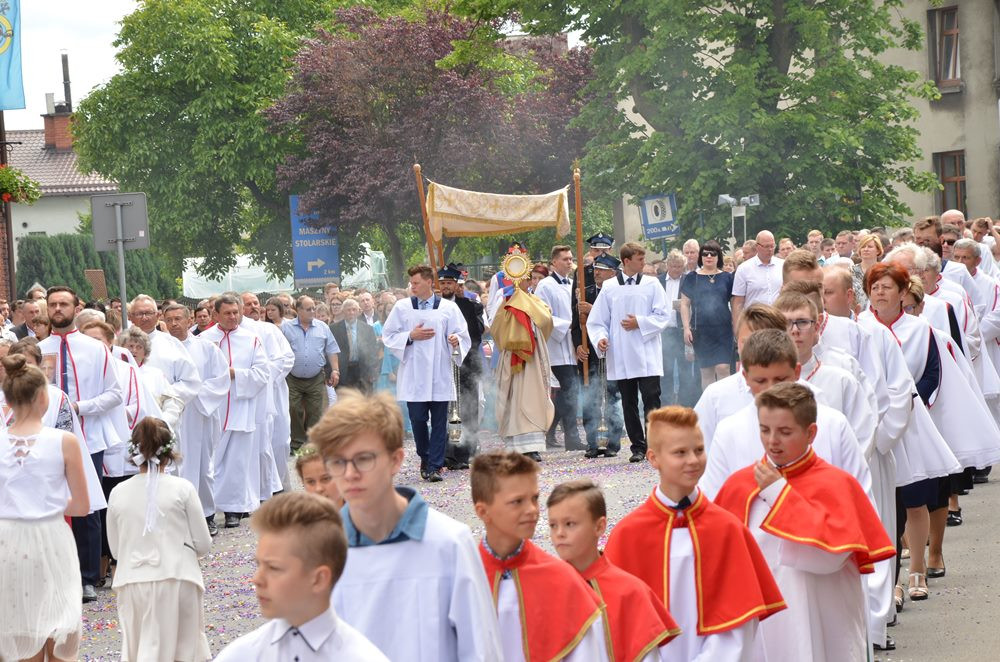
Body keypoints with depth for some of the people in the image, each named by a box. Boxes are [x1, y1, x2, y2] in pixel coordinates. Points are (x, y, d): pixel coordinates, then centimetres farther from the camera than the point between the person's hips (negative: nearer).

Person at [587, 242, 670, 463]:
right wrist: (601, 337, -10)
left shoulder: (651, 284, 5)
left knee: (651, 399, -7)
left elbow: (663, 315, 1)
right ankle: (638, 447, 12)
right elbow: (597, 320, 8)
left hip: (647, 355, -1)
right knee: (629, 403, 6)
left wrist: (640, 323, -10)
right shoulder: (609, 287, 5)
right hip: (621, 356, 1)